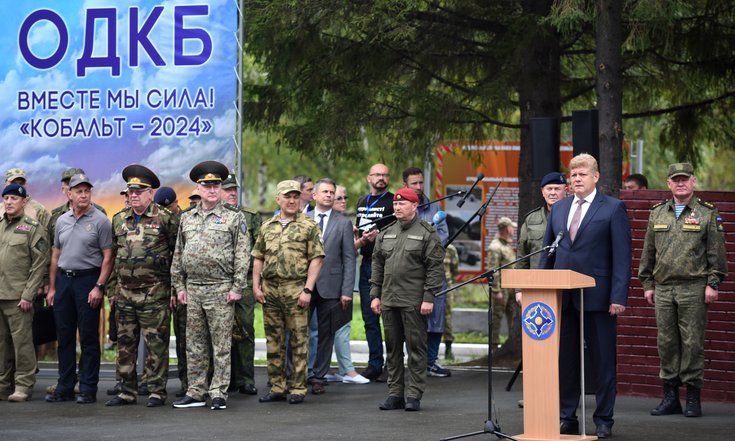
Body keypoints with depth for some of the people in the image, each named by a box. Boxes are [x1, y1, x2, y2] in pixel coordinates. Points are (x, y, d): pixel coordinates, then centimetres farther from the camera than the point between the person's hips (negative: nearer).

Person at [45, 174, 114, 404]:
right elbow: (55, 255, 17)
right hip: (63, 280, 5)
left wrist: (99, 287, -15)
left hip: (88, 279, -5)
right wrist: (51, 287, 12)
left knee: (89, 337, -1)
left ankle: (88, 389, 4)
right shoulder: (62, 220, 12)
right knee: (64, 337, 8)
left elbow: (108, 256, -8)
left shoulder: (100, 220, -5)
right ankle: (64, 388, 15)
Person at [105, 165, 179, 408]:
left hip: (154, 294, -5)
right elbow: (112, 256, 19)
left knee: (155, 343, -2)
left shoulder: (165, 219, -2)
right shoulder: (119, 220, 13)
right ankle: (127, 391, 15)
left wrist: (175, 288, -5)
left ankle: (156, 391, 4)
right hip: (125, 292, 5)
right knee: (125, 343, 8)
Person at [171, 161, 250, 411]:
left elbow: (242, 255, -4)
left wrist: (237, 288, -10)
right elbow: (178, 255, 17)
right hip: (193, 289, 5)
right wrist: (179, 286, 10)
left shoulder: (234, 217, 0)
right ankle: (196, 393, 14)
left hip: (221, 290, -5)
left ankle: (219, 394, 2)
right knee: (195, 345, 8)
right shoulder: (187, 219, 13)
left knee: (221, 345, -2)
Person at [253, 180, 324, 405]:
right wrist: (256, 286, 6)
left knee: (299, 341, -2)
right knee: (273, 341, 8)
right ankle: (277, 388, 15)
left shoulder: (309, 226, 0)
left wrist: (307, 289, -13)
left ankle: (298, 388, 3)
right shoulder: (267, 227, 14)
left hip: (296, 290, -4)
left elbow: (316, 260, -5)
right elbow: (258, 258, 16)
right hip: (270, 288, 5)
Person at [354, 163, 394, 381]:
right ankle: (374, 365, 14)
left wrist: (380, 235, -20)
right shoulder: (362, 202, 18)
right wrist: (359, 241, 6)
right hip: (367, 263, 7)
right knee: (369, 316, 8)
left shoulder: (393, 202, -2)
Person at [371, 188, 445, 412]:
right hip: (388, 301, 6)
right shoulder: (385, 234, 15)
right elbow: (377, 266, 18)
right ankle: (395, 393, 15)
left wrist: (428, 298, -14)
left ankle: (413, 395, 1)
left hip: (414, 303, -6)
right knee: (392, 349, 9)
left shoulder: (427, 234, -3)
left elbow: (435, 268, -8)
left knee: (415, 348, -3)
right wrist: (375, 295, 11)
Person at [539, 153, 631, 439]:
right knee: (564, 359, 7)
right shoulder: (559, 209, 13)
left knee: (603, 361, 2)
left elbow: (622, 256, -6)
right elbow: (547, 253, 15)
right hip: (562, 295, 5)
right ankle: (566, 418, 15)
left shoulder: (613, 209, -1)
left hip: (597, 295, -4)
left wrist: (619, 297, -13)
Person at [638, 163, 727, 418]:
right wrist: (647, 284, 12)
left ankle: (693, 398, 3)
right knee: (666, 343, 5)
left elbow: (717, 252, 0)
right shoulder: (657, 214, 13)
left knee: (692, 342, -3)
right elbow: (648, 252, 16)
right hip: (663, 289, 4)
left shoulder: (707, 214, 2)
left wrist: (713, 284, -7)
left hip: (694, 289, -4)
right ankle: (670, 397, 11)